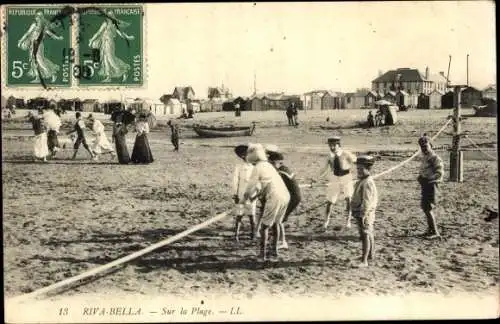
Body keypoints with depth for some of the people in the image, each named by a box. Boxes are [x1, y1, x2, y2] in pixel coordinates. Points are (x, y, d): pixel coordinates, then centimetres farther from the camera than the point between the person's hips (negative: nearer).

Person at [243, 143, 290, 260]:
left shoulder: (257, 168, -4)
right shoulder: (268, 165, 22)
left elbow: (250, 188, 1)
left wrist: (246, 197, 21)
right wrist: (255, 196, 39)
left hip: (274, 198, -8)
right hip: (285, 196, 8)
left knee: (265, 225, 5)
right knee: (276, 223, 23)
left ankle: (263, 253, 6)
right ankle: (274, 250, 29)